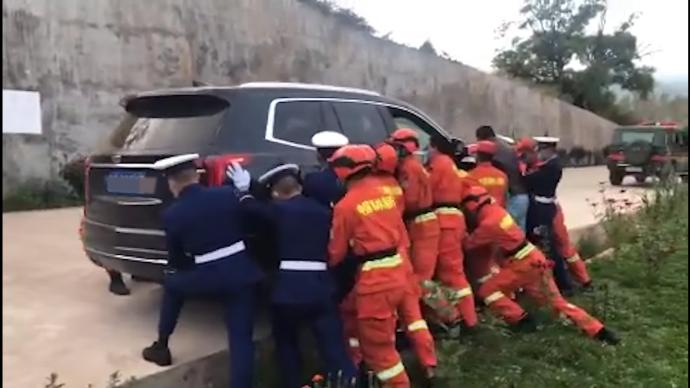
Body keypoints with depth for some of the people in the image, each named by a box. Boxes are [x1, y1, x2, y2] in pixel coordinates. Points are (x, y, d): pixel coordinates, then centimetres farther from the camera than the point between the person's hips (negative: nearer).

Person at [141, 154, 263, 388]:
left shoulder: (171, 214, -4)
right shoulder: (228, 194, -3)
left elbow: (176, 259, 7)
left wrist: (174, 269, 29)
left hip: (206, 277, 0)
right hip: (240, 273, 1)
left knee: (172, 284, 30)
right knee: (241, 337, 5)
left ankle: (161, 347, 39)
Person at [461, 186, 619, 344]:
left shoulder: (488, 223, -19)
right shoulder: (496, 210, 6)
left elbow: (468, 243, -5)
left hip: (524, 263, -9)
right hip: (533, 258, 9)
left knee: (488, 290, -4)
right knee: (557, 300, 14)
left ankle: (522, 321, -1)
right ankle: (598, 330, 17)